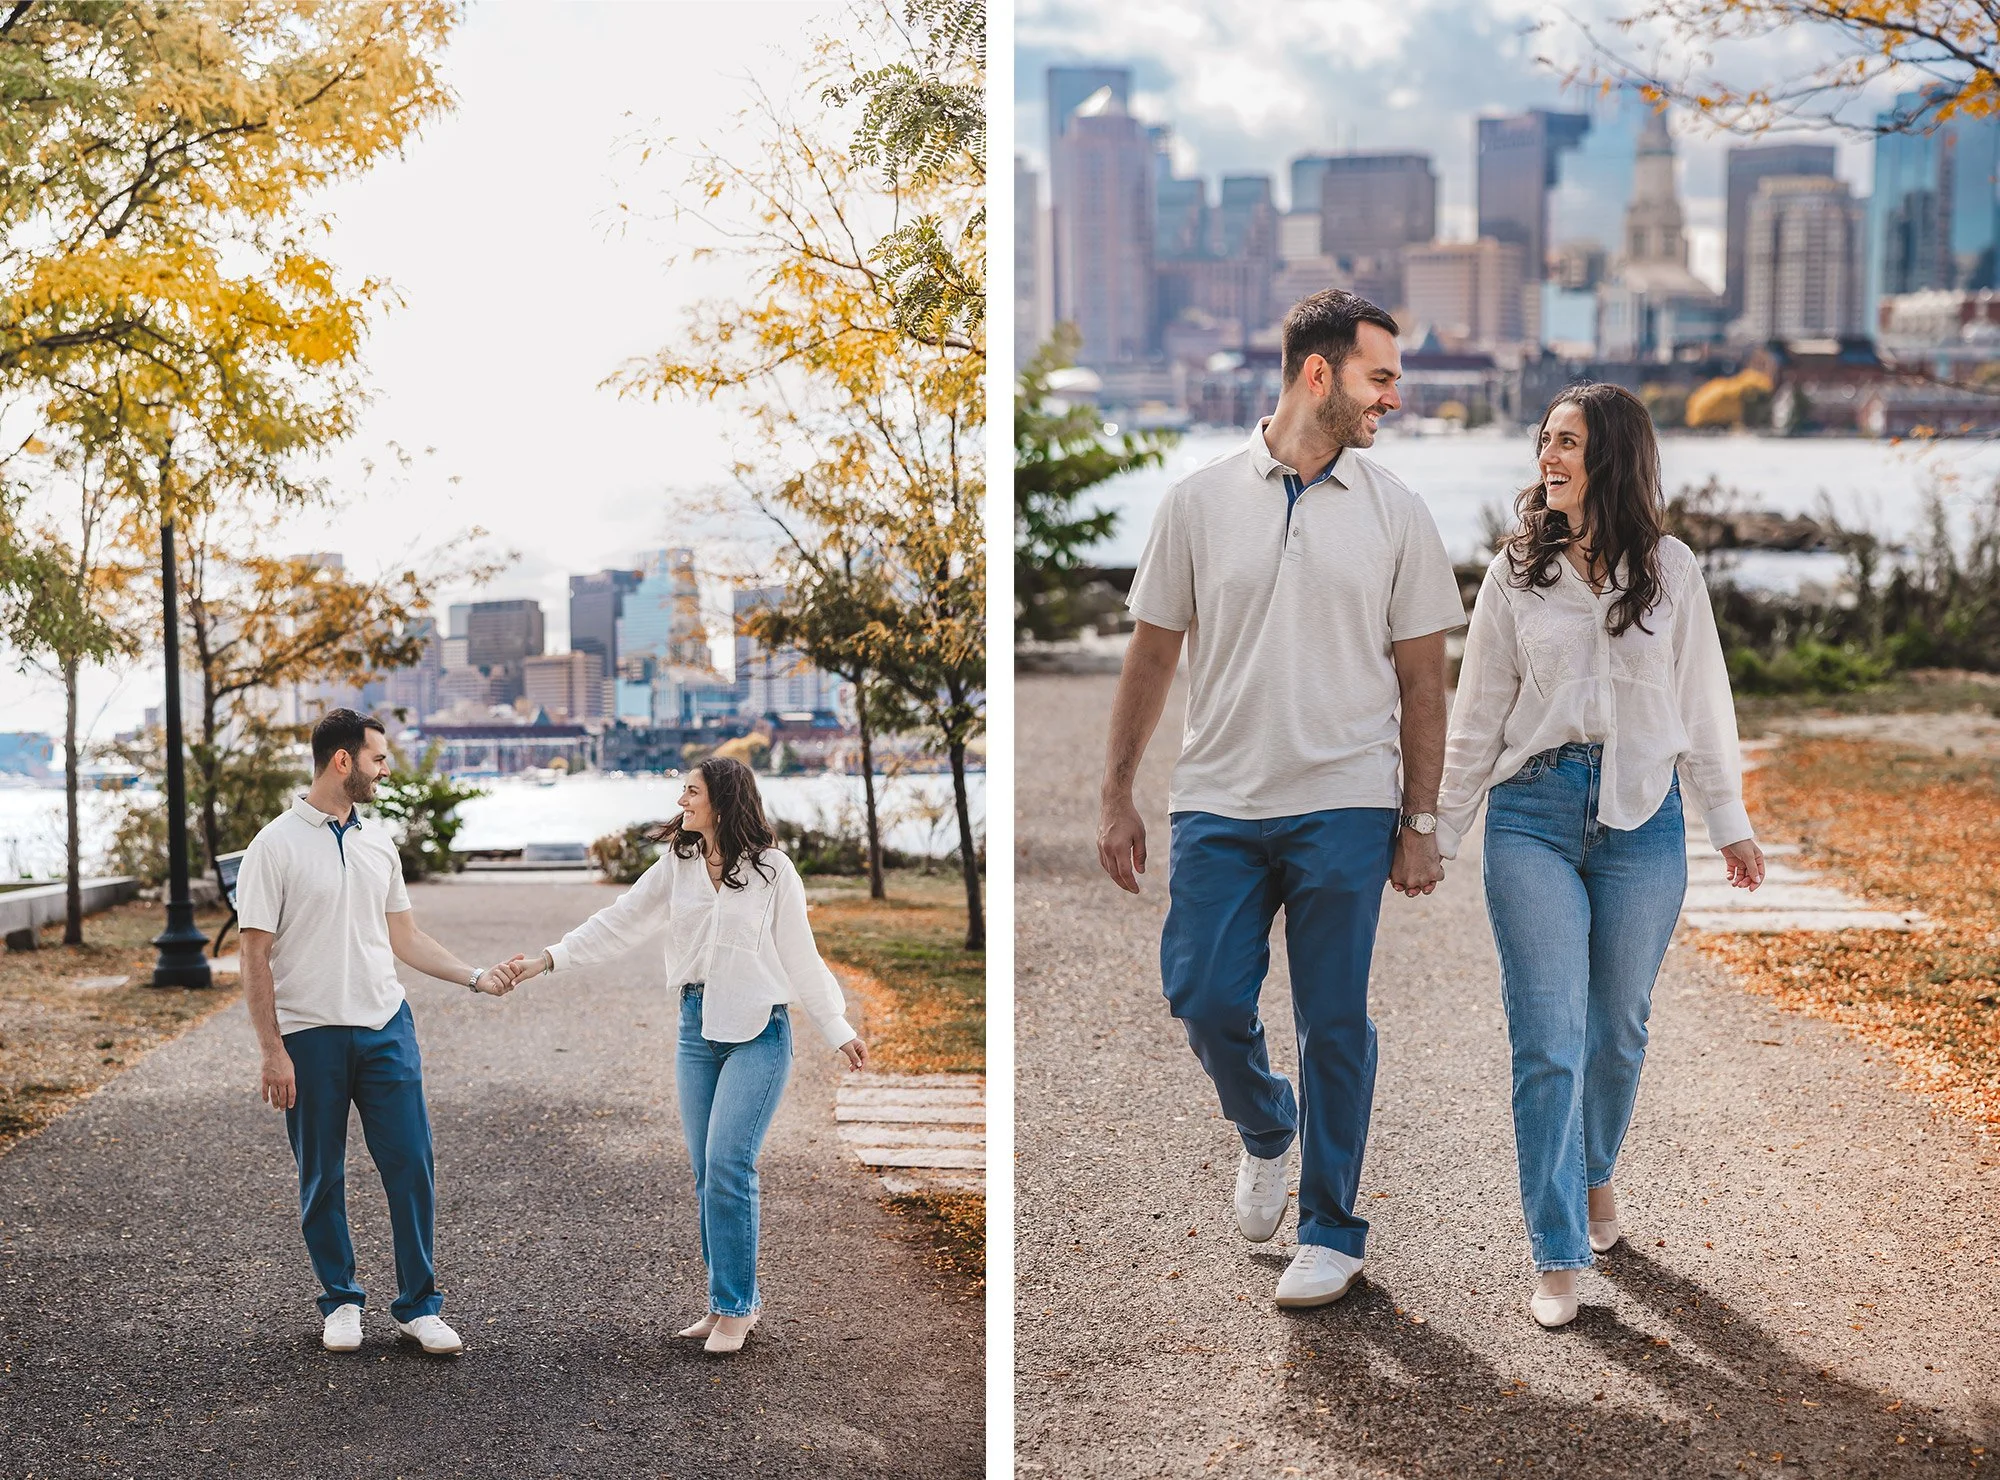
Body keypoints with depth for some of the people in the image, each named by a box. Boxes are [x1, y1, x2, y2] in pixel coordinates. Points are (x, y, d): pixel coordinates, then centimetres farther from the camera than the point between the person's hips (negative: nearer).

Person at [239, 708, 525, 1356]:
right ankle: (340, 1302, 21)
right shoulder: (275, 847, -7)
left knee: (411, 1168, 0)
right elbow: (256, 958, -8)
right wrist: (272, 1052, -12)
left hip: (386, 1027, 4)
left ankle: (418, 1306, 9)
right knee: (323, 1180, 6)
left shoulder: (379, 842, 10)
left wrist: (476, 976, 8)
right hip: (310, 1035, -4)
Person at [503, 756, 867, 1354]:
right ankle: (733, 1301, 17)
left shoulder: (771, 868, -4)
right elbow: (618, 922, 5)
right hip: (698, 1028, 5)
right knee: (706, 1172, 6)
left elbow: (799, 955, 2)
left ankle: (734, 1306, -3)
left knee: (727, 1164, -13)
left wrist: (838, 1031, 4)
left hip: (758, 1032, -5)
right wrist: (547, 960, -4)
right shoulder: (677, 866, 7)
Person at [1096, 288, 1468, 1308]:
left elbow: (1422, 679, 6)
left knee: (1334, 1025, 2)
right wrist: (1116, 797, 5)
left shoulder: (1395, 514, 4)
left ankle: (1331, 1229, 15)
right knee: (1205, 1004, -1)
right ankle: (1265, 1129, 31)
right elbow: (1151, 657, 8)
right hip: (1218, 803, 1)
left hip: (1344, 811, 0)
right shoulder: (1199, 502, 3)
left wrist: (1420, 822, 2)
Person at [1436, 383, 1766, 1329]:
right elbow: (1477, 716, 8)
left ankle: (1594, 1174, 38)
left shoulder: (1670, 571, 4)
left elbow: (1702, 702, 11)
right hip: (1535, 814, -1)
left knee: (1618, 1027, 10)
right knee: (1547, 1038, -7)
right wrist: (1438, 833, 8)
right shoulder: (1517, 573, 4)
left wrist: (1730, 823, 13)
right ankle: (1558, 1257, -2)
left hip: (1642, 819, 1)